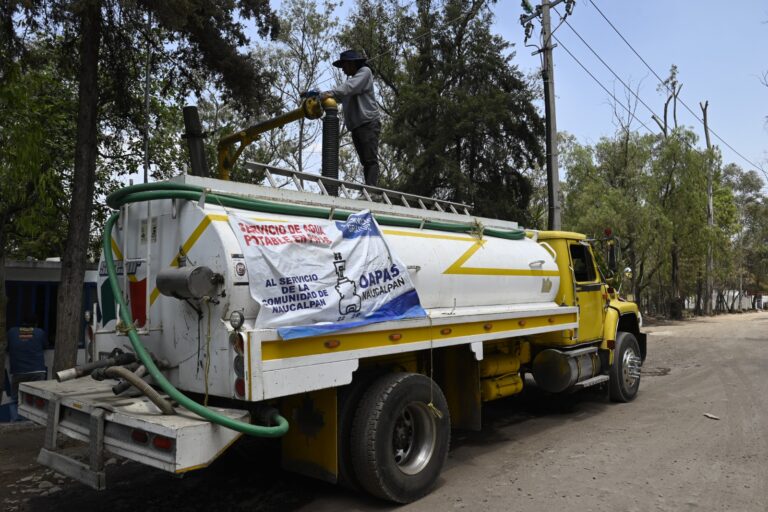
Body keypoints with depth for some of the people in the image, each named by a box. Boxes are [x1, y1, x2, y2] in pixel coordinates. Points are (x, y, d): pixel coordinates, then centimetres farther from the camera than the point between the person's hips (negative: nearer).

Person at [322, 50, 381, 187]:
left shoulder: (365, 71, 4)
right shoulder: (351, 79, 28)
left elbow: (350, 87, -16)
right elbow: (339, 96, 14)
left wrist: (330, 93, -28)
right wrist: (320, 96, -2)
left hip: (369, 123, -8)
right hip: (355, 127, 8)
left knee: (371, 159, -17)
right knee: (365, 161, 3)